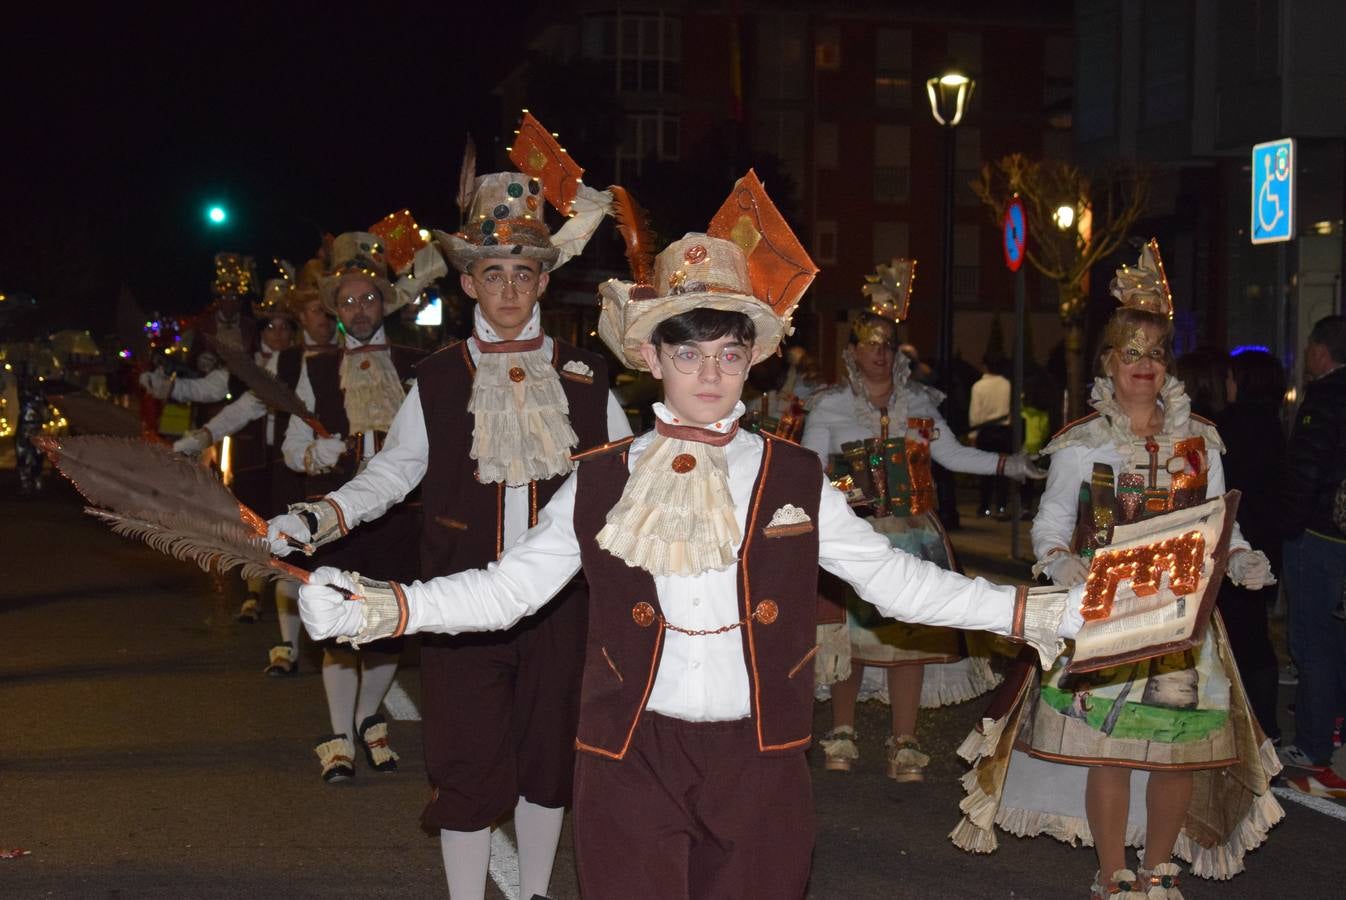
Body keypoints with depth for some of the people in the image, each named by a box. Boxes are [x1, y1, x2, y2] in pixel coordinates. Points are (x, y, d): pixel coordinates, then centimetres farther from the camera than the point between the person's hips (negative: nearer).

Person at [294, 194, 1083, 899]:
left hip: (760, 762, 1)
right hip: (633, 759, -1)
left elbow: (894, 577, 4)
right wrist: (384, 609, -13)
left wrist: (1039, 613, -3)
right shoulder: (602, 481, 1)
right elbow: (511, 585, 0)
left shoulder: (796, 478, 3)